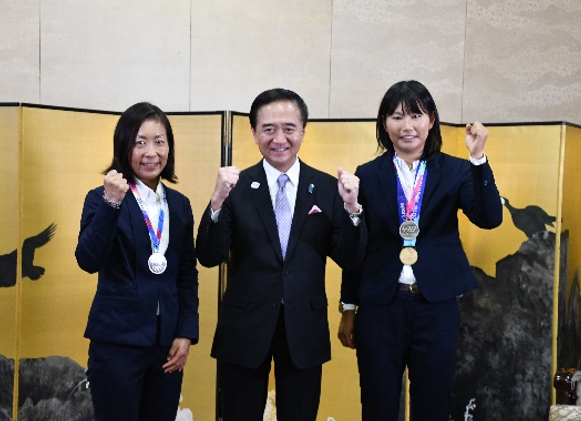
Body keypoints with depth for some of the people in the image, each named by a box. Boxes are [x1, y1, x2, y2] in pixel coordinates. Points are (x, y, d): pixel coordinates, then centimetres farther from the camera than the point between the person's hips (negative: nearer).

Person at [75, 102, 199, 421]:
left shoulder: (180, 204, 9)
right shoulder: (102, 198, -5)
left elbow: (187, 275, 12)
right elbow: (88, 261, -18)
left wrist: (186, 333, 3)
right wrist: (112, 203, -27)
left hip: (167, 345, 4)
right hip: (117, 343, -4)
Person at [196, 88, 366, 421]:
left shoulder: (327, 188, 0)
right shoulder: (236, 187, -4)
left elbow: (348, 259, -2)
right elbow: (210, 257, -10)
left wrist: (352, 208, -19)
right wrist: (218, 202, -25)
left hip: (305, 330, 1)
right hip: (244, 329, -1)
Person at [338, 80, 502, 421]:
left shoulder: (455, 171, 2)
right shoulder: (368, 175, 2)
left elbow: (490, 219, -12)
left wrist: (478, 158, -22)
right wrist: (349, 310, 7)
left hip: (437, 307, 0)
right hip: (380, 308, 0)